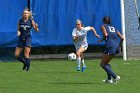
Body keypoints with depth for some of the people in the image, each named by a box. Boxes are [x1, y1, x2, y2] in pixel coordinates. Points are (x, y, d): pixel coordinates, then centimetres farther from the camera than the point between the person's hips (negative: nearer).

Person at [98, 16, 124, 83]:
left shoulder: (103, 26, 9)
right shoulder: (114, 28, 25)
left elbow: (105, 34, -12)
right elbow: (122, 38, 15)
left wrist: (102, 40, 6)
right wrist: (119, 46, 27)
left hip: (110, 46, -7)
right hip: (116, 46, 7)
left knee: (102, 64, 2)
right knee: (106, 62, 25)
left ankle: (115, 77, -12)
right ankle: (109, 79, 17)